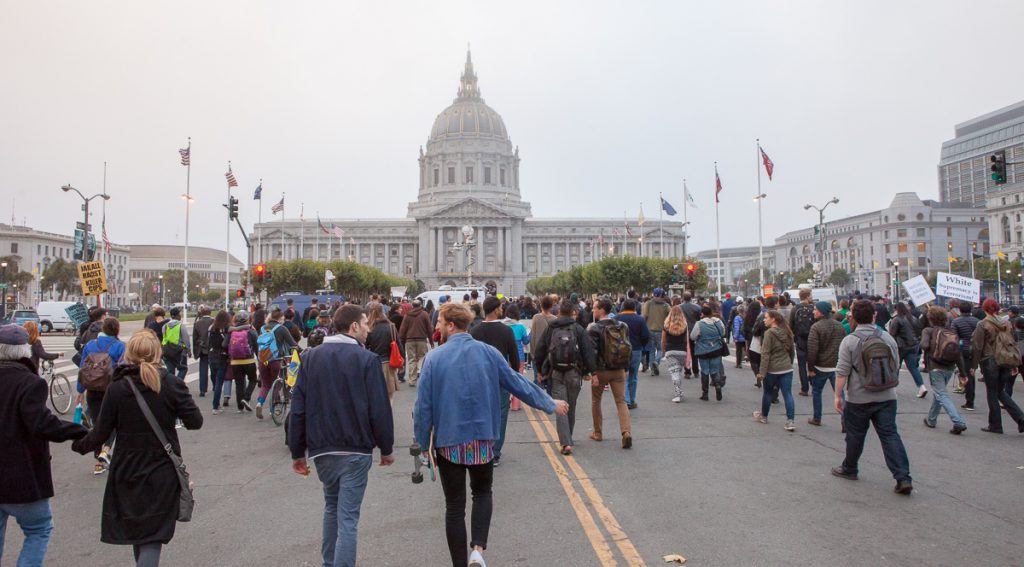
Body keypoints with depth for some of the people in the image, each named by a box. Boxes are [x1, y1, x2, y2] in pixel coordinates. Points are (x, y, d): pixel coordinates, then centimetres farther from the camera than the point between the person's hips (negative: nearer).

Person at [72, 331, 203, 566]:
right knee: (153, 538, 2)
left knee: (135, 528, 23)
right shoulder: (171, 384, -10)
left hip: (127, 472, 2)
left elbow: (100, 434, -5)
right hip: (163, 473, -2)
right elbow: (195, 421, -11)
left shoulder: (116, 388, -8)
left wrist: (78, 445, 15)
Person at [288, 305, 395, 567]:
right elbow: (380, 410, -11)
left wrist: (297, 452, 9)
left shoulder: (310, 357, 3)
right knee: (347, 517, 0)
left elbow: (298, 409, 2)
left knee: (331, 506, 24)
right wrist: (386, 449, 1)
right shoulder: (367, 359, -10)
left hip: (321, 449, 5)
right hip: (356, 450, -5)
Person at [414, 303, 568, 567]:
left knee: (455, 505, 11)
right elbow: (518, 384, 4)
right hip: (482, 439, 2)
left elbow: (423, 405, -9)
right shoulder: (488, 352, -3)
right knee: (482, 493, 22)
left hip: (448, 441, -2)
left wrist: (423, 442, 3)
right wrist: (551, 404, 17)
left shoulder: (434, 358, -10)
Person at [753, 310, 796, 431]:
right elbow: (791, 351, 17)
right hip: (787, 369, 5)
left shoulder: (769, 333, -14)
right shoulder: (787, 333, 7)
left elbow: (765, 354, -16)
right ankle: (791, 421, -6)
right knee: (788, 394, 1)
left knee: (768, 393, 13)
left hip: (772, 369, -5)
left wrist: (762, 372, -15)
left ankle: (763, 416, 31)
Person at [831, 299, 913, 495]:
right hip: (887, 397, 3)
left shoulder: (849, 341, -11)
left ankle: (849, 469, 29)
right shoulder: (887, 337, 1)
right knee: (890, 435, 3)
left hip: (858, 399, -3)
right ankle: (903, 478, -4)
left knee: (855, 435, 12)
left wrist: (838, 395, -4)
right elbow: (896, 366, 12)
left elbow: (842, 372, -12)